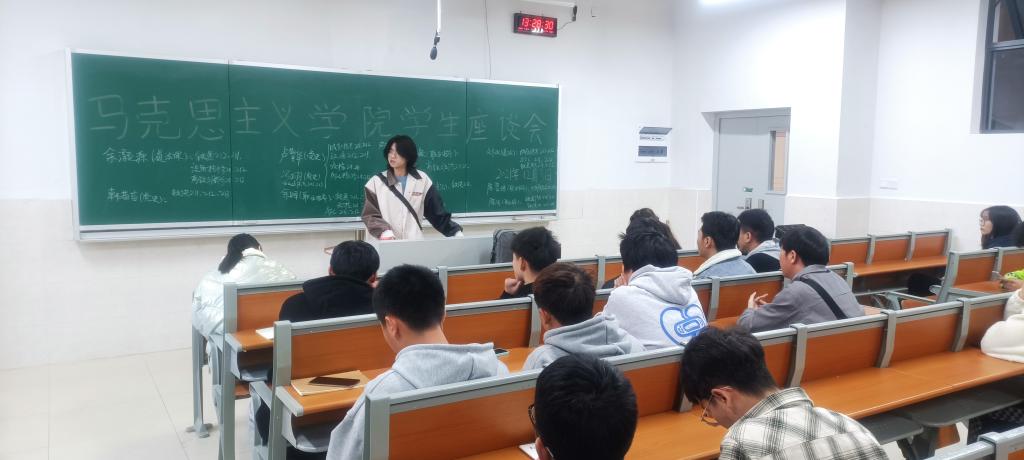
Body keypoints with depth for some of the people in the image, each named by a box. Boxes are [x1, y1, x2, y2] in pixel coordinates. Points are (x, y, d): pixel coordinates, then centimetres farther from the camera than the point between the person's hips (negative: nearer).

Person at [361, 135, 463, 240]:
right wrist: (384, 231, -21)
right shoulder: (376, 182, 3)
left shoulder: (422, 180, 6)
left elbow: (437, 212, 7)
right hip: (387, 244, -1)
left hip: (415, 242, 1)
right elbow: (370, 215, -2)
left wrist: (456, 232, -4)